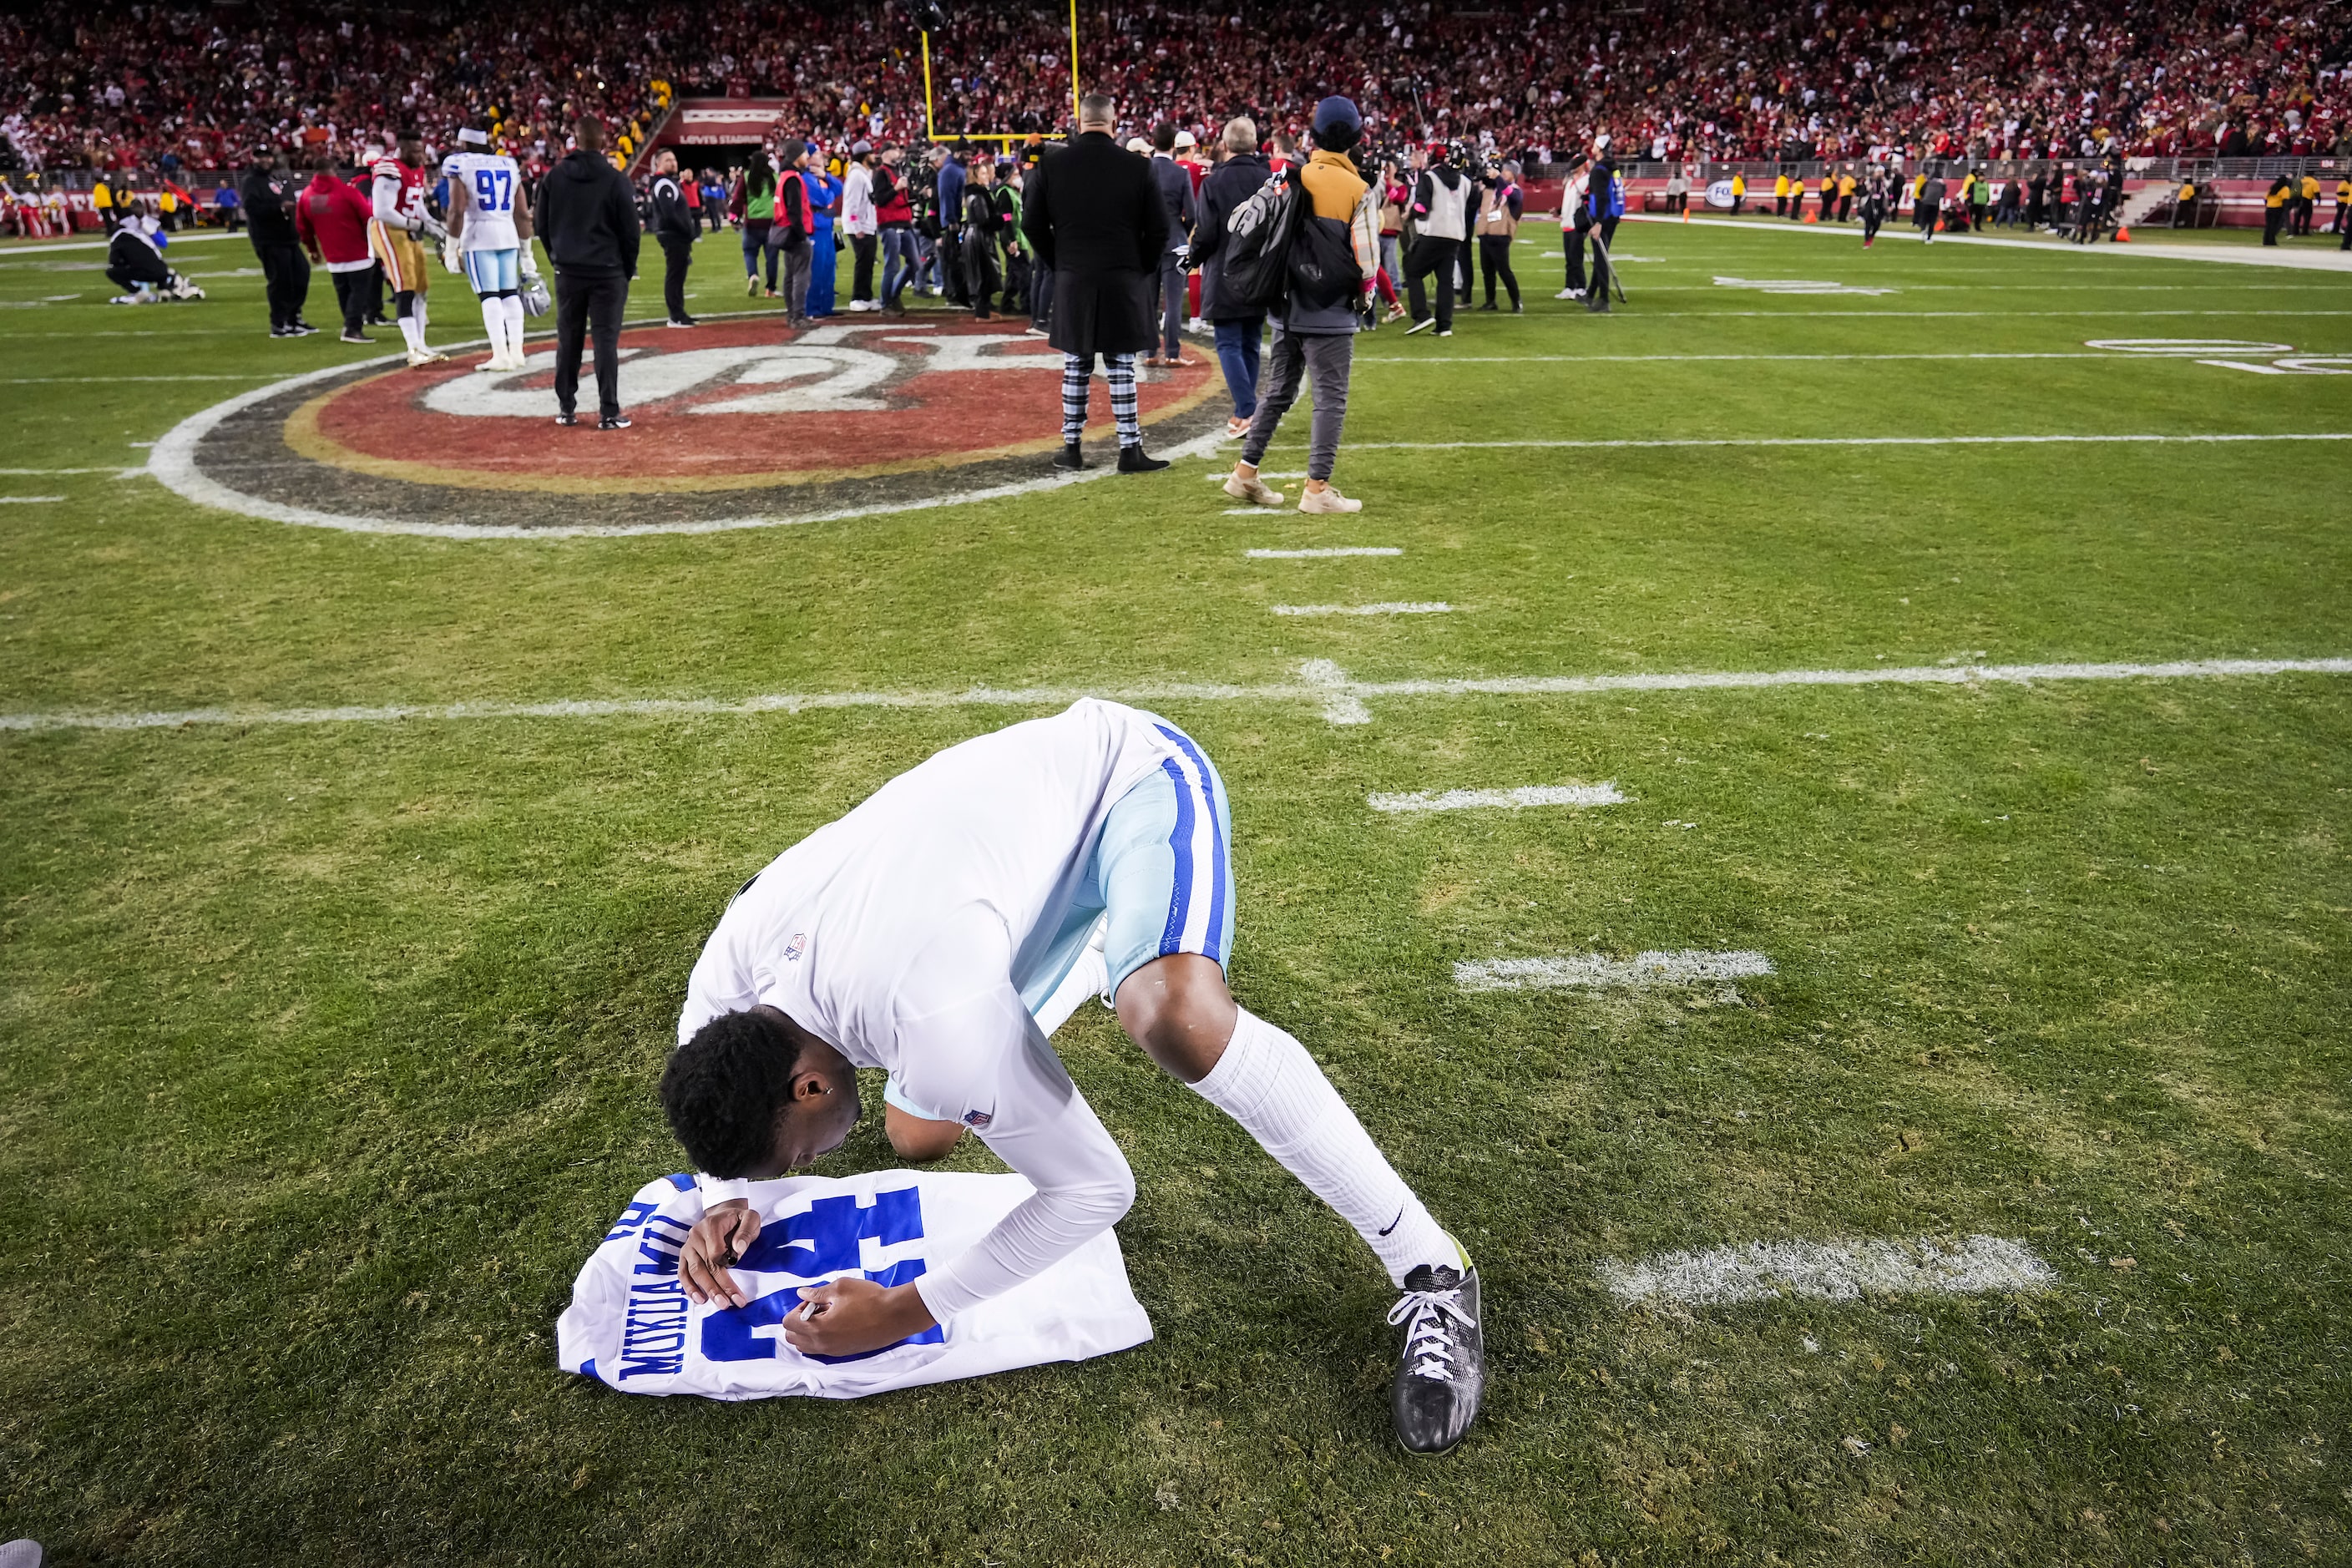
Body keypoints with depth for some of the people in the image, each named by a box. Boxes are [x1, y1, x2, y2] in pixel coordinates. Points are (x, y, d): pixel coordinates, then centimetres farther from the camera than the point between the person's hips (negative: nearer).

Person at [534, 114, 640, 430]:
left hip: (568, 272, 3)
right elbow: (630, 230, -6)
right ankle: (609, 413, -5)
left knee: (568, 341, 11)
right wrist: (628, 270, 6)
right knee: (606, 341, -2)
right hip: (607, 273, -3)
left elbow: (542, 224, 8)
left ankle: (566, 409, 15)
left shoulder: (554, 176, 2)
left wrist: (559, 259, 18)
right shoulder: (615, 179, -9)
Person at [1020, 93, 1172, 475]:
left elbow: (1033, 225, 3)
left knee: (1075, 368, 9)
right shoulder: (1138, 167, -5)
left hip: (1071, 281, 2)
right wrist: (1142, 268, 11)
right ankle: (1130, 450, 4)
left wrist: (1058, 264, 14)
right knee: (1121, 368, 3)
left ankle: (1071, 447, 13)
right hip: (1124, 281, -1)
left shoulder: (1052, 165, -1)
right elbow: (1159, 229, -2)